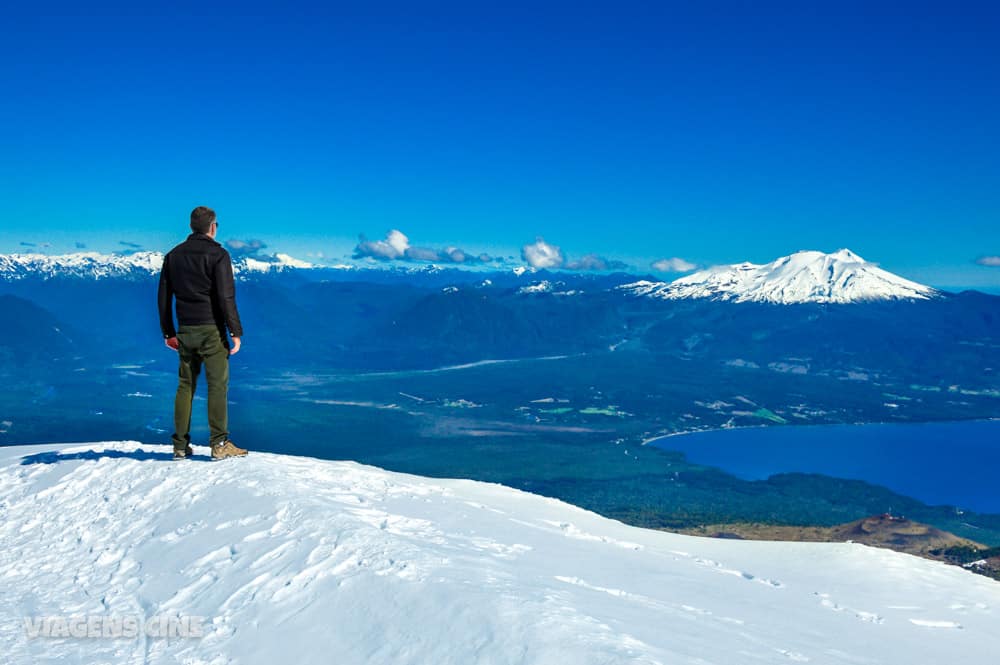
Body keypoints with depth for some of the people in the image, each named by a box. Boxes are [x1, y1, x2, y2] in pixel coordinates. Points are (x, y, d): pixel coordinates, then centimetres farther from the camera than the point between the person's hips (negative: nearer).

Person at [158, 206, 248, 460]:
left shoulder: (173, 255, 11)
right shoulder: (217, 254, -8)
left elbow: (163, 297, 12)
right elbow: (226, 296, -14)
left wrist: (168, 332, 19)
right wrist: (236, 331, -10)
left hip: (185, 332, 6)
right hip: (211, 330, -5)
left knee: (185, 386, 10)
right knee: (218, 385, -2)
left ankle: (181, 445, 11)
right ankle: (219, 444, -4)